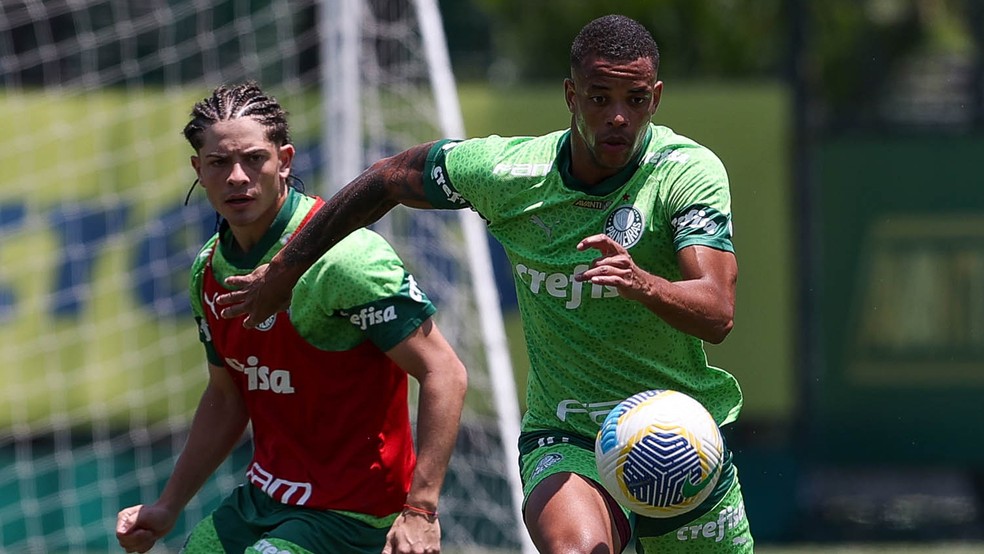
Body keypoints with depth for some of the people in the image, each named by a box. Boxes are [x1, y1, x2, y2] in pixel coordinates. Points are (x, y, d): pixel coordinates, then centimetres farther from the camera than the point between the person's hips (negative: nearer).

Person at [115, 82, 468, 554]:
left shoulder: (342, 257, -21)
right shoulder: (209, 271, 4)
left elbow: (444, 374, -22)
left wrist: (421, 511, -28)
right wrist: (167, 507, 13)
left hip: (346, 515, -8)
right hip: (261, 498, 8)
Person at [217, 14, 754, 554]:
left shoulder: (692, 172, -14)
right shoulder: (505, 171, -9)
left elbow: (717, 315, -27)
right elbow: (390, 177, 10)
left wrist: (642, 283, -48)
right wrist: (282, 270, 18)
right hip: (564, 442, -1)